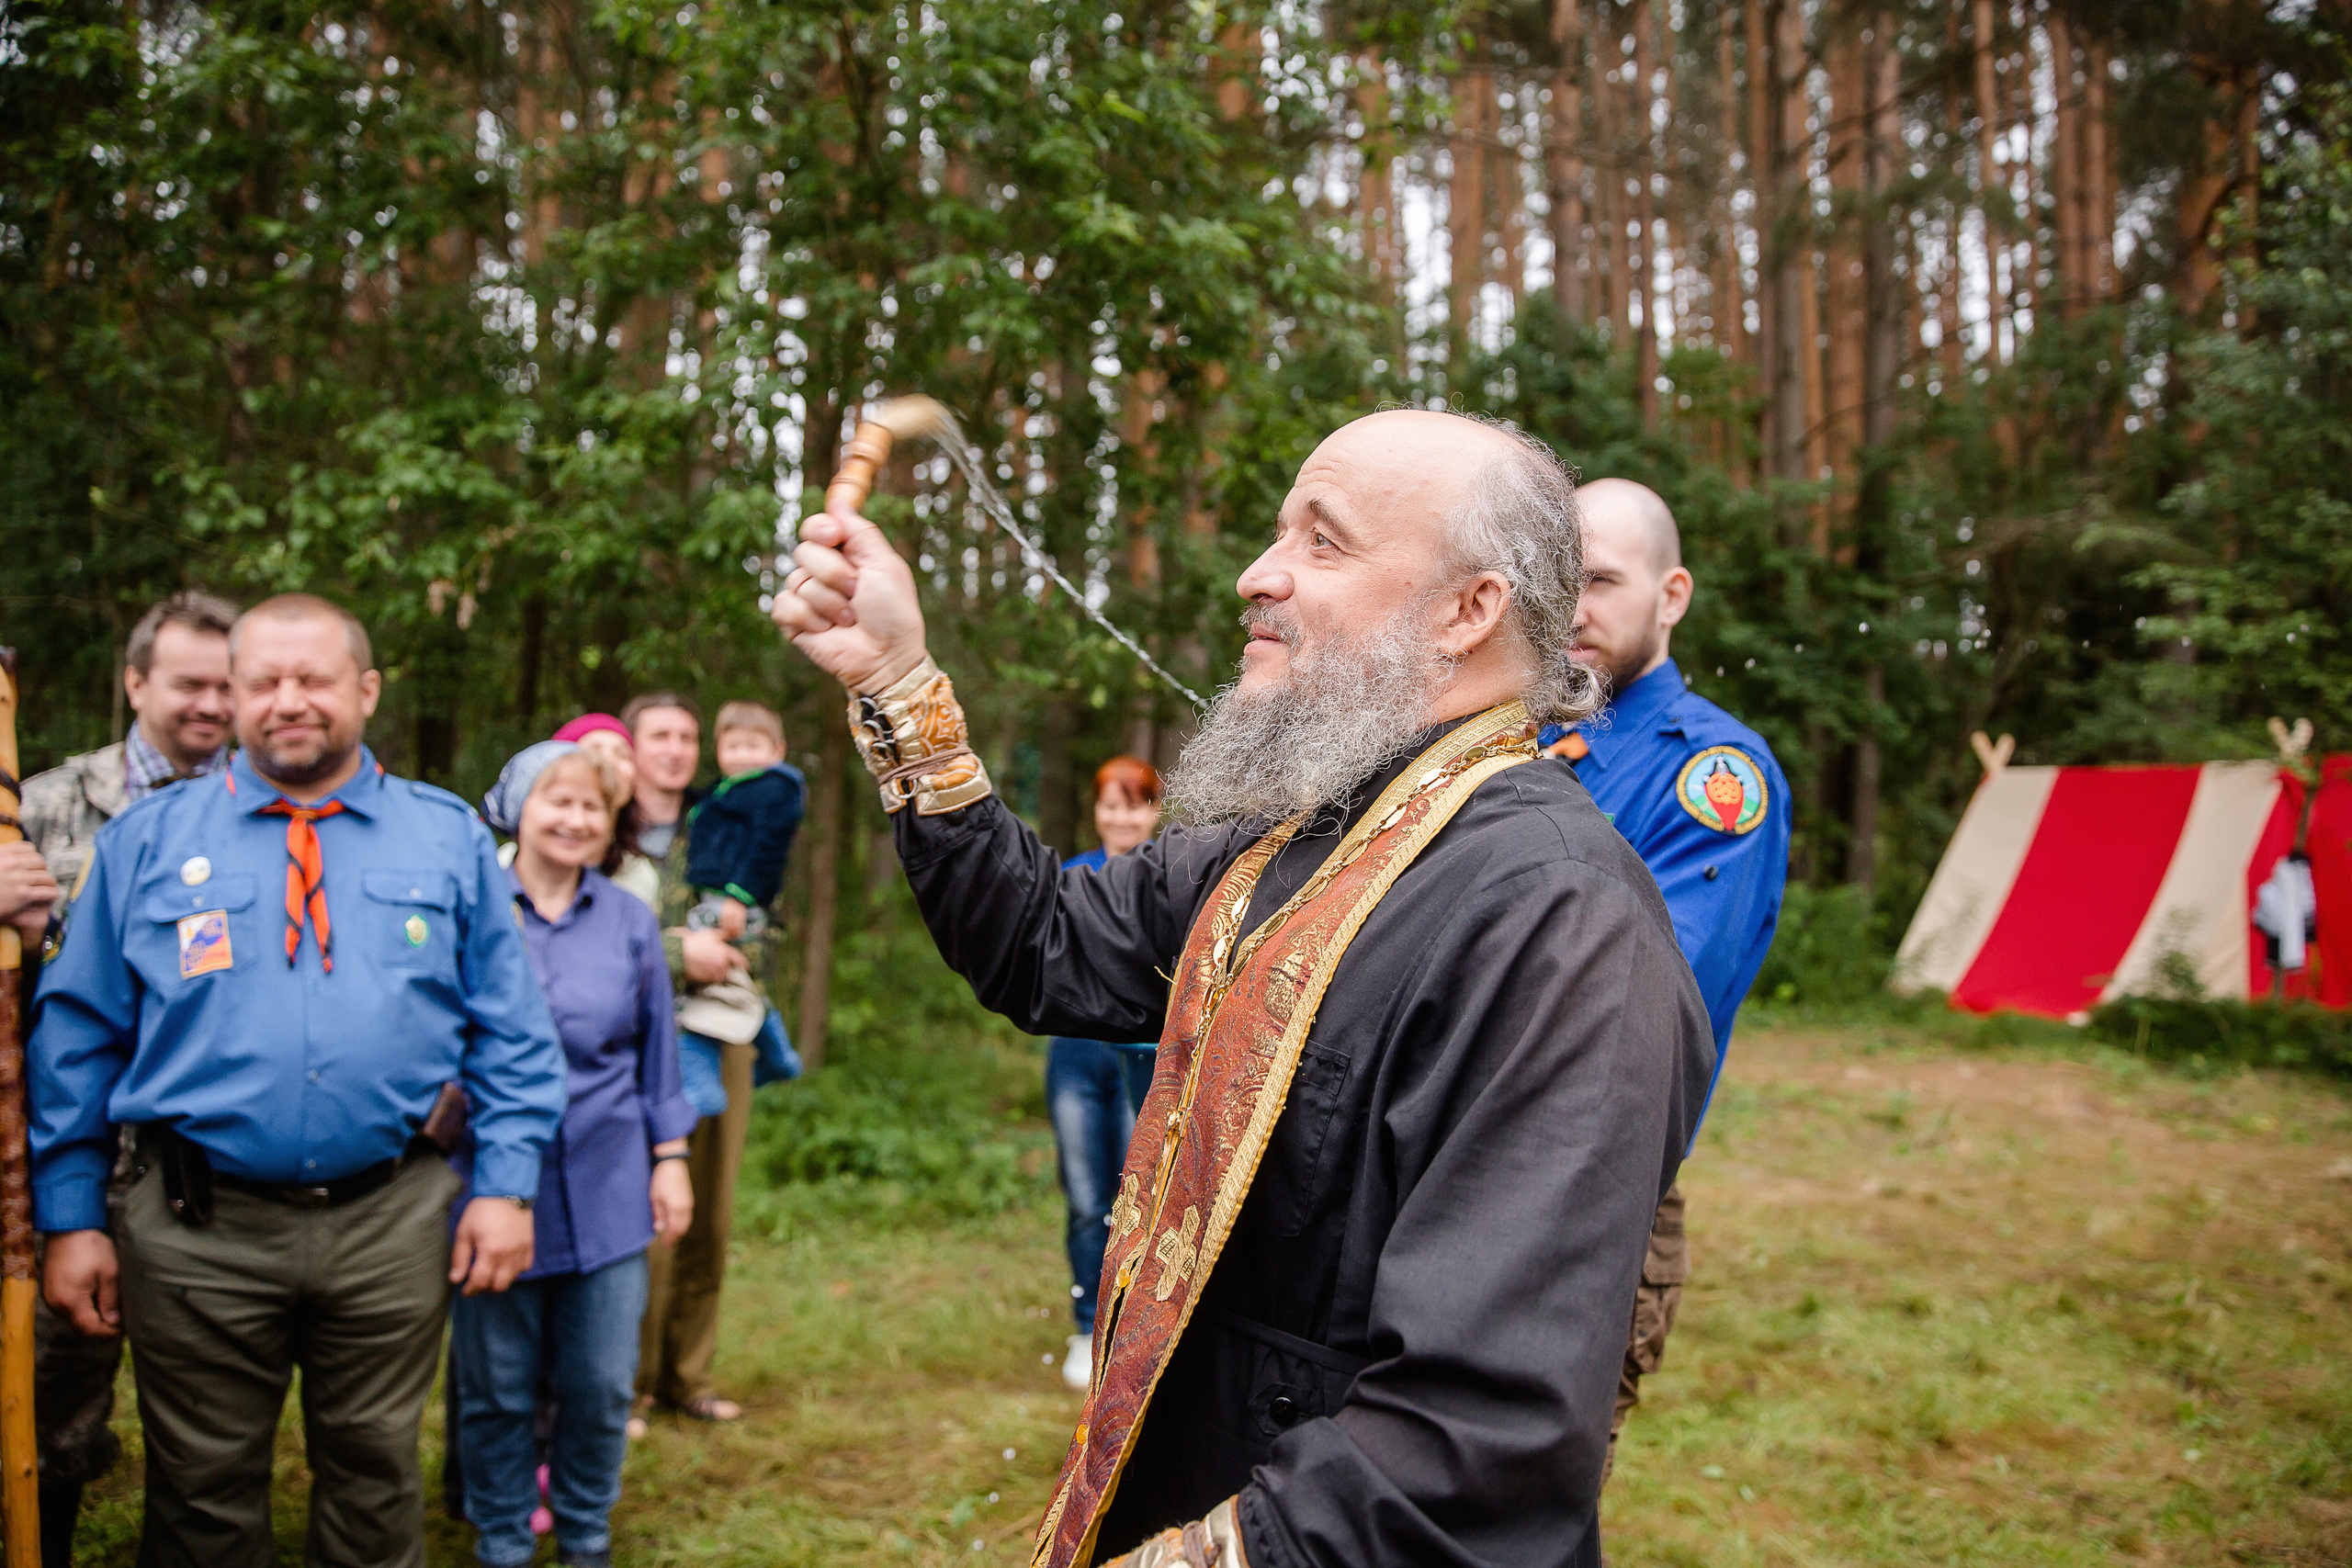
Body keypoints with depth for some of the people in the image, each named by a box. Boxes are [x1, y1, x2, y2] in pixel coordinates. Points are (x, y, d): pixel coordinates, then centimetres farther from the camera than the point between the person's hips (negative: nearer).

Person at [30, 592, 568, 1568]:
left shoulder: (448, 838, 4)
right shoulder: (147, 840, 4)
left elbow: (511, 1033, 3)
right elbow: (76, 1037, 4)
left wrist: (506, 1185, -5)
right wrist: (70, 1218, -1)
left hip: (394, 1226, 0)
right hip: (199, 1229, 0)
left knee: (375, 1480, 15)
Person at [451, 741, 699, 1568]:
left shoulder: (630, 921, 8)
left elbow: (657, 1047, 12)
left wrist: (671, 1156, 9)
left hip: (607, 1192, 2)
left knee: (602, 1384, 7)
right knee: (496, 1389, 7)